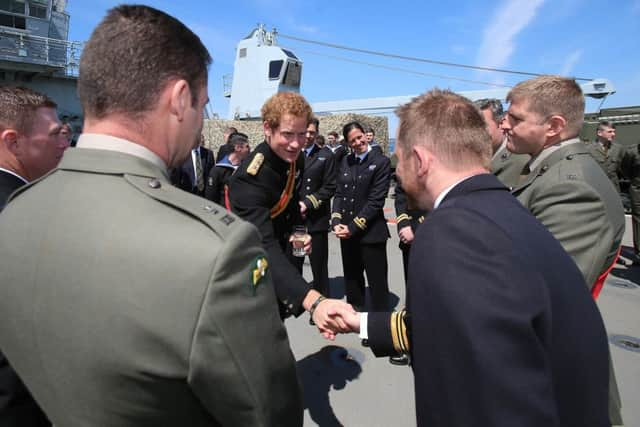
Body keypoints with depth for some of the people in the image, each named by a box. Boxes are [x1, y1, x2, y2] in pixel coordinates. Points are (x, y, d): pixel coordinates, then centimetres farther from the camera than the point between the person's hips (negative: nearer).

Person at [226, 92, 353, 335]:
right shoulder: (250, 178, -36)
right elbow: (264, 248, -49)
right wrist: (313, 301, -62)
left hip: (279, 247, 7)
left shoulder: (296, 159, -10)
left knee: (276, 318, 25)